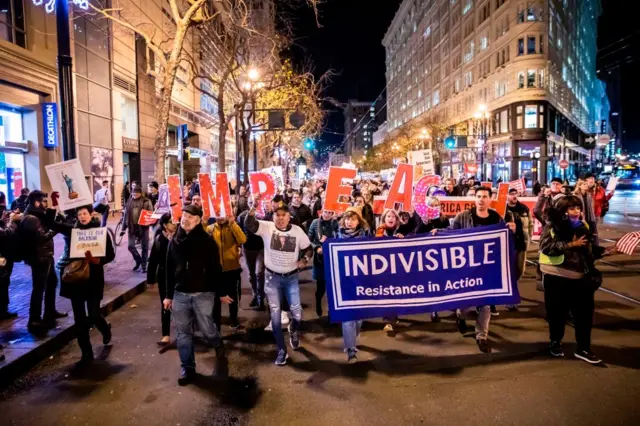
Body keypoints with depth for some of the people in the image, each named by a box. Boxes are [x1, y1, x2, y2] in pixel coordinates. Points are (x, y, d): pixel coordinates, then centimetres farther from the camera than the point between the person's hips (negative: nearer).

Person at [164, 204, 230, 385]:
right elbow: (170, 270, 9)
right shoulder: (174, 241, 5)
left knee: (207, 329, 4)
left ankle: (218, 345, 38)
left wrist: (222, 292, -3)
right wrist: (169, 295, 9)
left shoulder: (207, 240, -8)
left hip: (203, 293, -4)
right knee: (183, 333, 9)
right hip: (180, 294, 4)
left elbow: (216, 268, -5)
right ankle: (187, 368, 23)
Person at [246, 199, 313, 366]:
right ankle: (282, 350, 18)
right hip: (272, 278, -1)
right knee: (275, 314, 4)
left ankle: (294, 331, 38)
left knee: (297, 312, 1)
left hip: (291, 278, 1)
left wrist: (305, 260, -12)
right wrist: (252, 208, -43)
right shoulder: (267, 227, -10)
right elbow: (249, 225, -27)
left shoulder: (297, 230, -5)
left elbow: (307, 248, 8)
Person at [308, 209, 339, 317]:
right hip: (319, 257, 0)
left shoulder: (335, 223, -1)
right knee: (320, 283, 6)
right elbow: (308, 239, 0)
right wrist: (317, 248, -13)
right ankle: (318, 304, 32)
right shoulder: (315, 222, -1)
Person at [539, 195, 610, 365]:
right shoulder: (552, 226, -8)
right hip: (556, 277, -4)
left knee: (585, 312, 5)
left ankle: (583, 349, 18)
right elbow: (546, 247, -21)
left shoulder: (583, 226, 9)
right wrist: (570, 244, -24)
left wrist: (608, 251, 1)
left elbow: (590, 249, 16)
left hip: (579, 277, 4)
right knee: (558, 312, 8)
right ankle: (555, 342, 28)